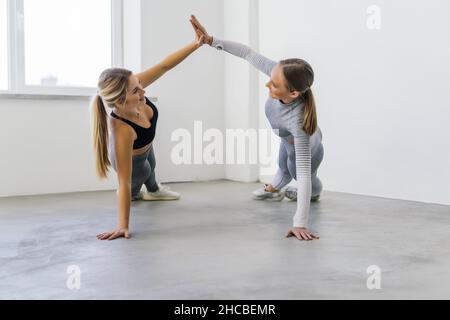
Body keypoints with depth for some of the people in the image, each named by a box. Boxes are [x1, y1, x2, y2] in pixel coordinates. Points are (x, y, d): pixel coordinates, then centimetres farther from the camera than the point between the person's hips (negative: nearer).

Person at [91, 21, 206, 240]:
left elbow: (164, 66, -28)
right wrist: (123, 226, -43)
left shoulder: (133, 86, -36)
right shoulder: (121, 131, -49)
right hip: (130, 159, -6)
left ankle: (153, 190, 69)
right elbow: (124, 183, -45)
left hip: (145, 147, 6)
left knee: (150, 165, 36)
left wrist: (195, 45, -35)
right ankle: (135, 194, 61)